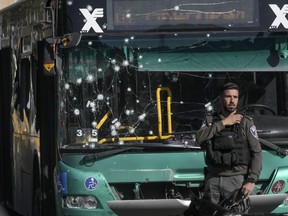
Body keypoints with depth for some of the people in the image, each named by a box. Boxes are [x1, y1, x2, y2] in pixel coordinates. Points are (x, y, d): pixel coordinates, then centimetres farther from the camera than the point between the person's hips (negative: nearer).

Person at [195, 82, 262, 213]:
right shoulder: (211, 121, 12)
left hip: (236, 180, -3)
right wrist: (223, 123, -11)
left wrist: (252, 180, -12)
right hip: (213, 179, 3)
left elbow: (257, 153, -1)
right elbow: (199, 138, -9)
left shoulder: (246, 122, 3)